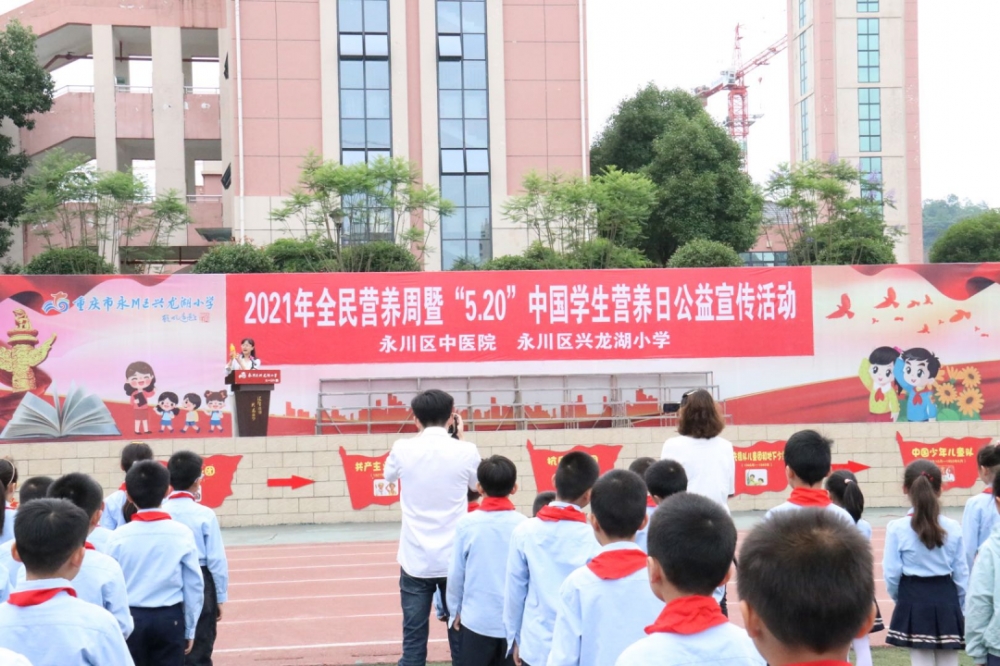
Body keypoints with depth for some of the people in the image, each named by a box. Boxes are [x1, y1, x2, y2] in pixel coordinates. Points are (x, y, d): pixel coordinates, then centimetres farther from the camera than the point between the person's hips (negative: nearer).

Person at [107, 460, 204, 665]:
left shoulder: (119, 536, -6)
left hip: (130, 619, 0)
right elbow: (194, 585, -2)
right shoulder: (182, 533, -5)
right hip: (170, 618, 0)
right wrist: (190, 628, 8)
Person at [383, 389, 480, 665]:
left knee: (413, 637, 4)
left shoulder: (403, 449, -5)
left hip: (415, 560, 0)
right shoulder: (466, 451, -6)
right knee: (461, 635, 8)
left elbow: (389, 476, 17)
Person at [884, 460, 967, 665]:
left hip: (914, 602, -2)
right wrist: (961, 607, 16)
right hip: (947, 601, 2)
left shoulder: (897, 528, -10)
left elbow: (891, 573, -7)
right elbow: (961, 574, 3)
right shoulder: (953, 528, -2)